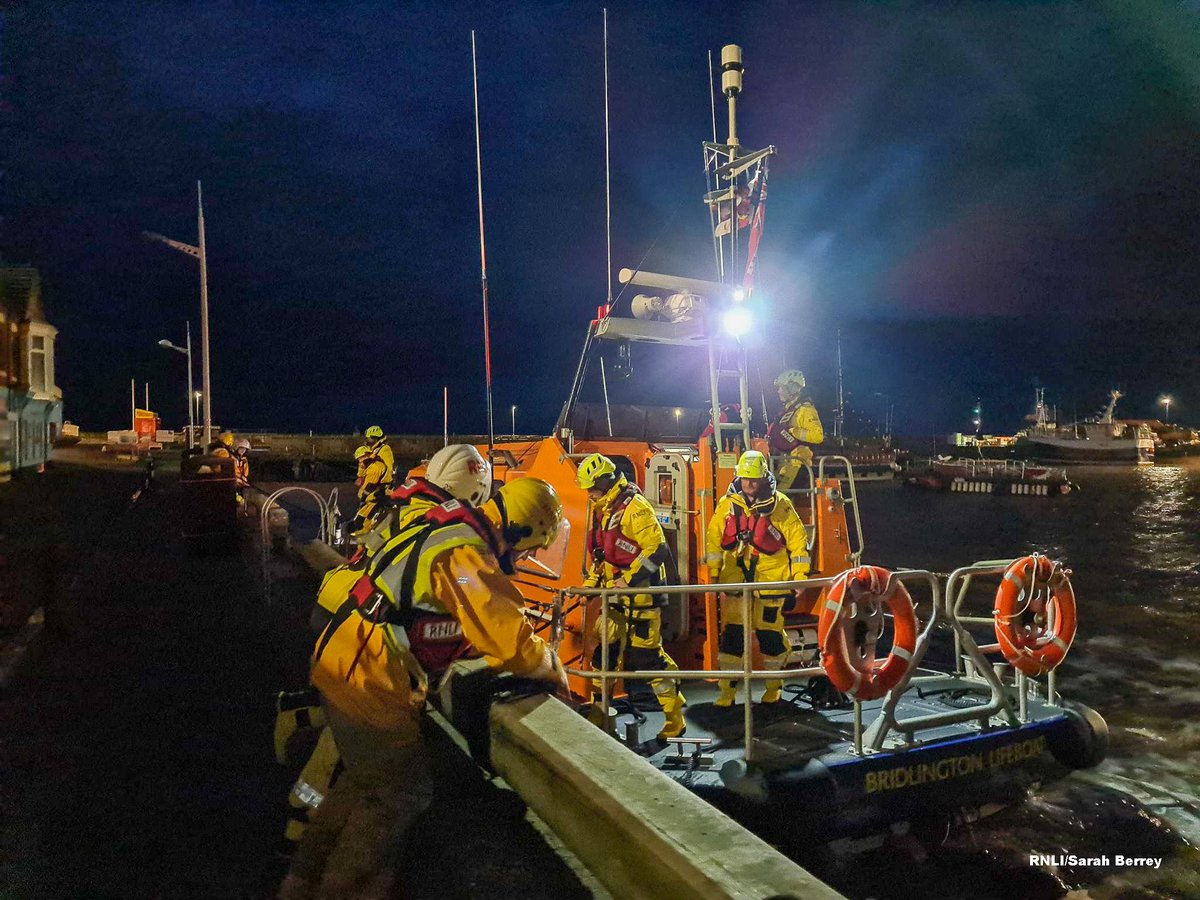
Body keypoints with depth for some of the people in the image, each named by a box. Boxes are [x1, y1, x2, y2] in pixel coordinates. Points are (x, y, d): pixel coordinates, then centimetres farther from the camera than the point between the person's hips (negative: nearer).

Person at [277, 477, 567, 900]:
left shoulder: (447, 529, 7)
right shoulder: (465, 553, -24)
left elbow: (477, 622, 19)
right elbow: (509, 639, -26)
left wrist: (527, 648, 10)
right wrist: (552, 667, -7)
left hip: (342, 662, 10)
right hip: (371, 682, -10)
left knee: (365, 780, 25)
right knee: (399, 794, 7)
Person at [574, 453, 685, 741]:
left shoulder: (634, 507, -16)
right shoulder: (600, 510, 13)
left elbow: (657, 549, -22)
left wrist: (628, 579, -21)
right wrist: (591, 581, 15)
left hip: (640, 592, -8)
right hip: (614, 594, 8)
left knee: (646, 654, -6)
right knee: (604, 649, 11)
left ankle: (675, 718, 4)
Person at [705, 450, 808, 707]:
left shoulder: (780, 505, -4)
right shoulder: (727, 505, 3)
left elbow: (798, 541, -2)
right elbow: (713, 539, 9)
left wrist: (799, 577, -3)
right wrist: (713, 574, 8)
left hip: (770, 581, -2)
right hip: (735, 579, 2)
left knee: (770, 633, 7)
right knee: (731, 633, 1)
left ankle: (774, 686, 26)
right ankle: (727, 690, 10)